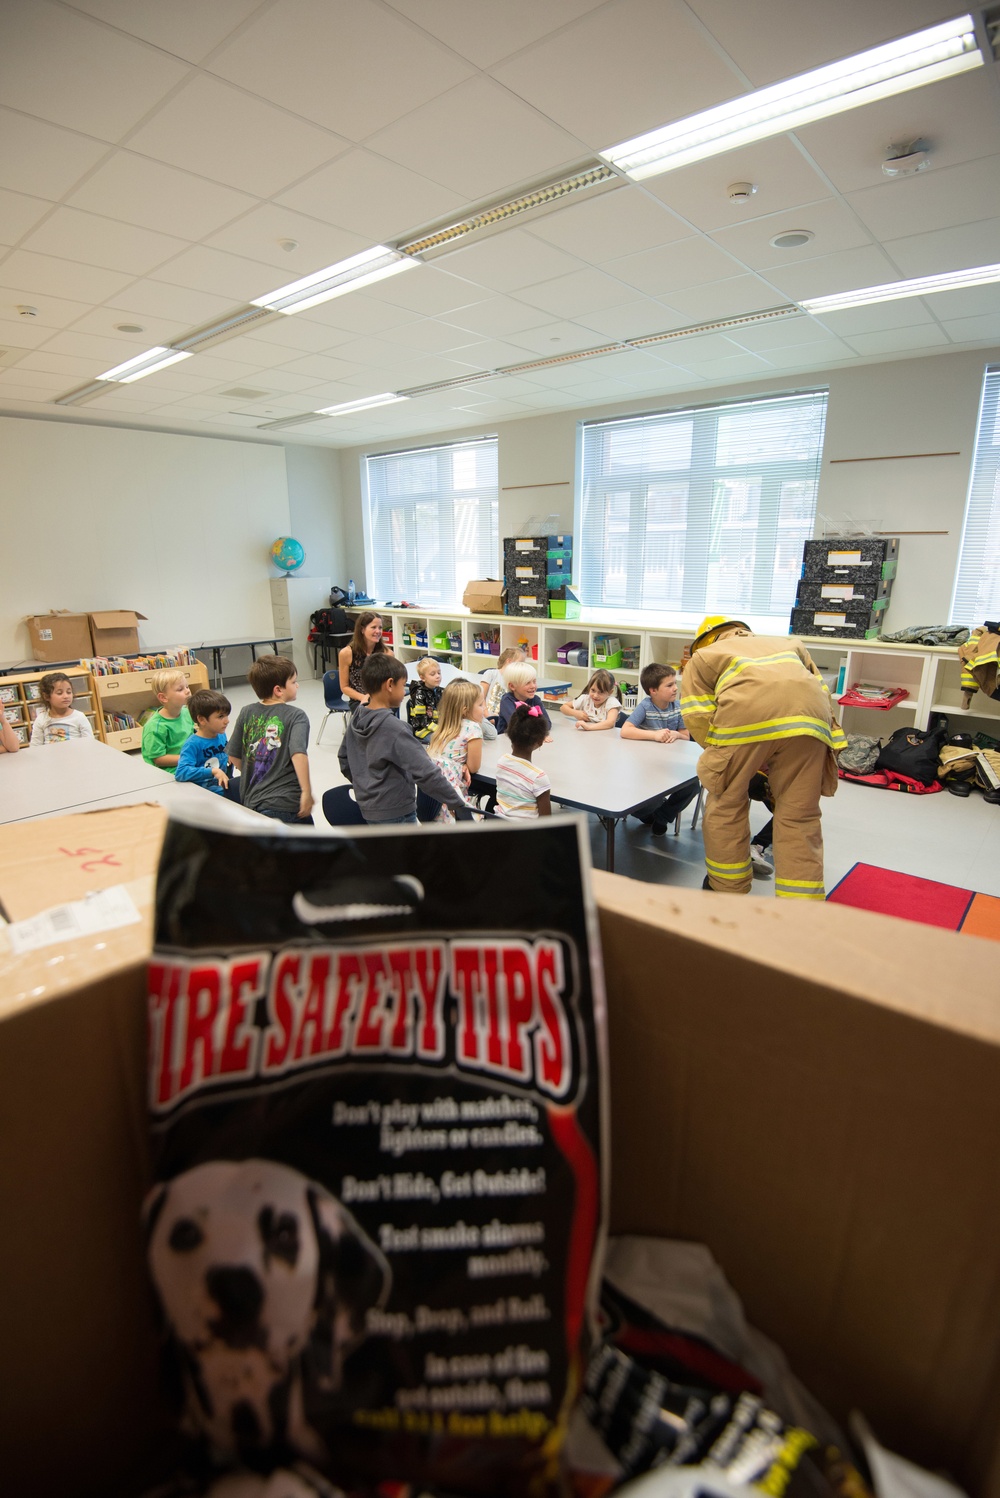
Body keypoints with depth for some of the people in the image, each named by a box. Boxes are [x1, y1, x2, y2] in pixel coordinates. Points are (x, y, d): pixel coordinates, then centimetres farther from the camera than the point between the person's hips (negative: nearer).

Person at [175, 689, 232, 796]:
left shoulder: (221, 736, 10)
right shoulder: (193, 744, -12)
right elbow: (180, 772, -25)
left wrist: (231, 758, 10)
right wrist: (213, 771, -28)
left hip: (225, 787, 8)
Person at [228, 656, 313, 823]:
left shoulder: (246, 713, 7)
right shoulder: (296, 716, -8)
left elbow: (234, 756, 11)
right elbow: (298, 754, -22)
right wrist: (307, 792, -19)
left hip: (251, 801, 6)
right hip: (287, 803, -6)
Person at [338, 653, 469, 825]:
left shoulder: (356, 718, 0)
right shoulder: (393, 728, -25)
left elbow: (344, 758, 14)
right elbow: (425, 772, -29)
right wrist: (458, 802, -22)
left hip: (366, 806, 8)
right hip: (395, 812, -8)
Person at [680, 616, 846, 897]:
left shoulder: (703, 656, 29)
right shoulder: (790, 644, 41)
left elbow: (697, 717, 13)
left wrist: (725, 758, 21)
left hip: (745, 716, -3)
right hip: (810, 714, 4)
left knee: (726, 805, 17)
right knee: (800, 816, 13)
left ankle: (727, 890, 29)